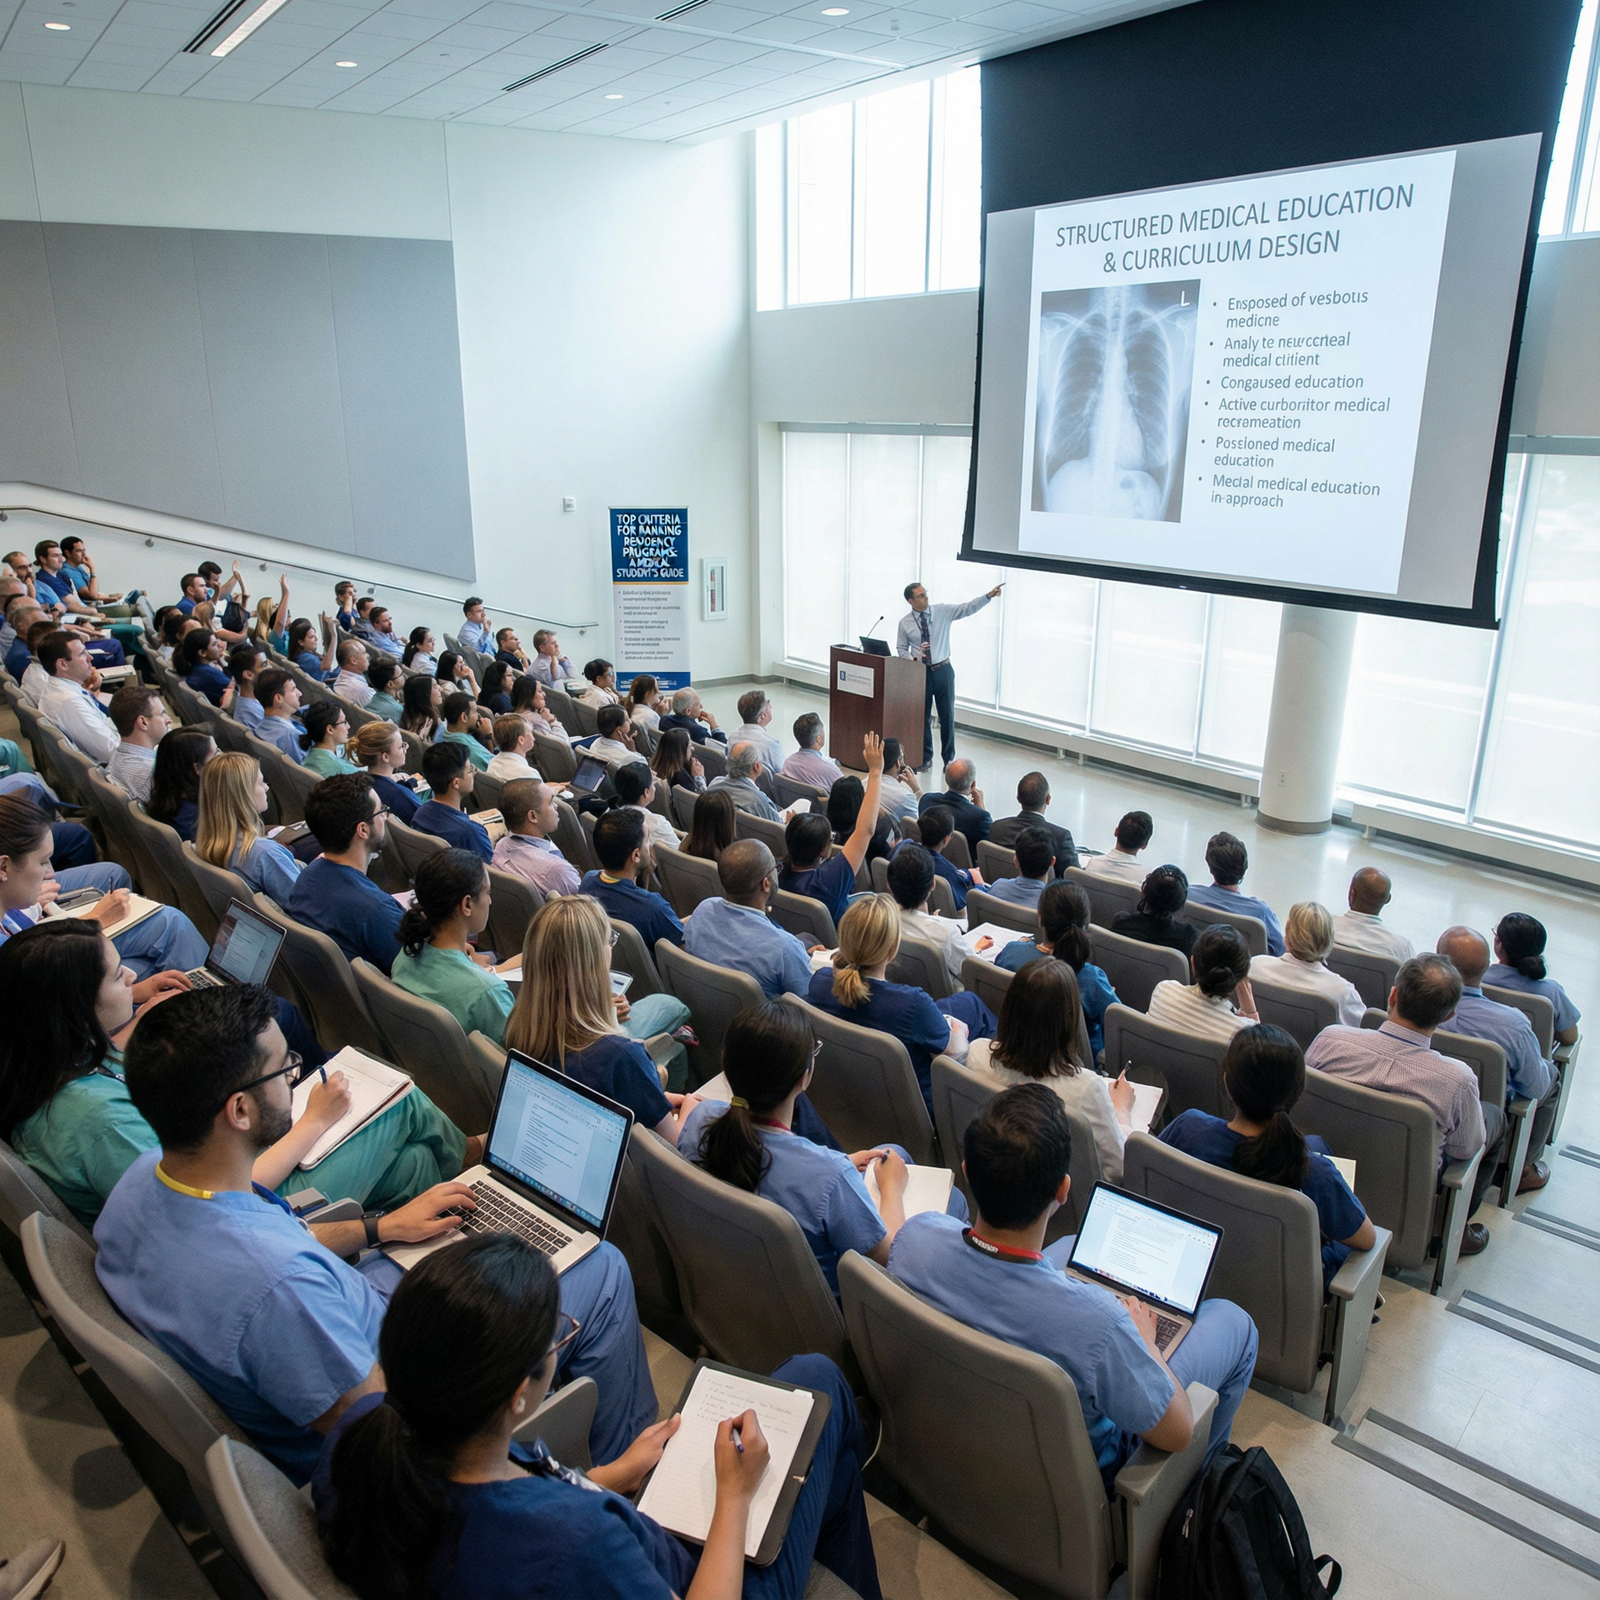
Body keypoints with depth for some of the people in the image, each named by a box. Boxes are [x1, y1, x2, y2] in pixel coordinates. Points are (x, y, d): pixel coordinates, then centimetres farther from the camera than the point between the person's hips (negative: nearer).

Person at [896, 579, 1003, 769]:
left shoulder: (943, 612, -2)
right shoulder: (905, 623, -2)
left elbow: (968, 607, -10)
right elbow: (901, 649, 6)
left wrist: (989, 596, -23)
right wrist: (913, 659, -13)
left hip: (943, 670, 0)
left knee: (947, 716, 5)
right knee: (923, 716, 9)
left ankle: (949, 759, 19)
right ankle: (925, 758, 24)